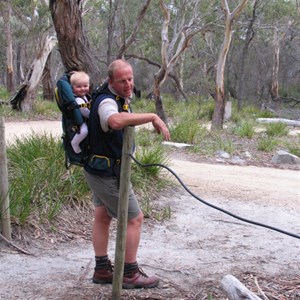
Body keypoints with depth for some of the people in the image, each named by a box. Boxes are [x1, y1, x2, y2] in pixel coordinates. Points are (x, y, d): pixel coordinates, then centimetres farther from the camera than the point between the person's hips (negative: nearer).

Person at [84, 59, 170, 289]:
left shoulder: (120, 99, 6)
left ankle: (102, 270, 27)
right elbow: (115, 120, -51)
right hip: (107, 172, -10)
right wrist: (152, 117, -47)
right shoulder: (106, 102, -26)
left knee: (103, 217, 16)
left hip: (99, 169, 10)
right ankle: (130, 274, 9)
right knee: (134, 218, 0)